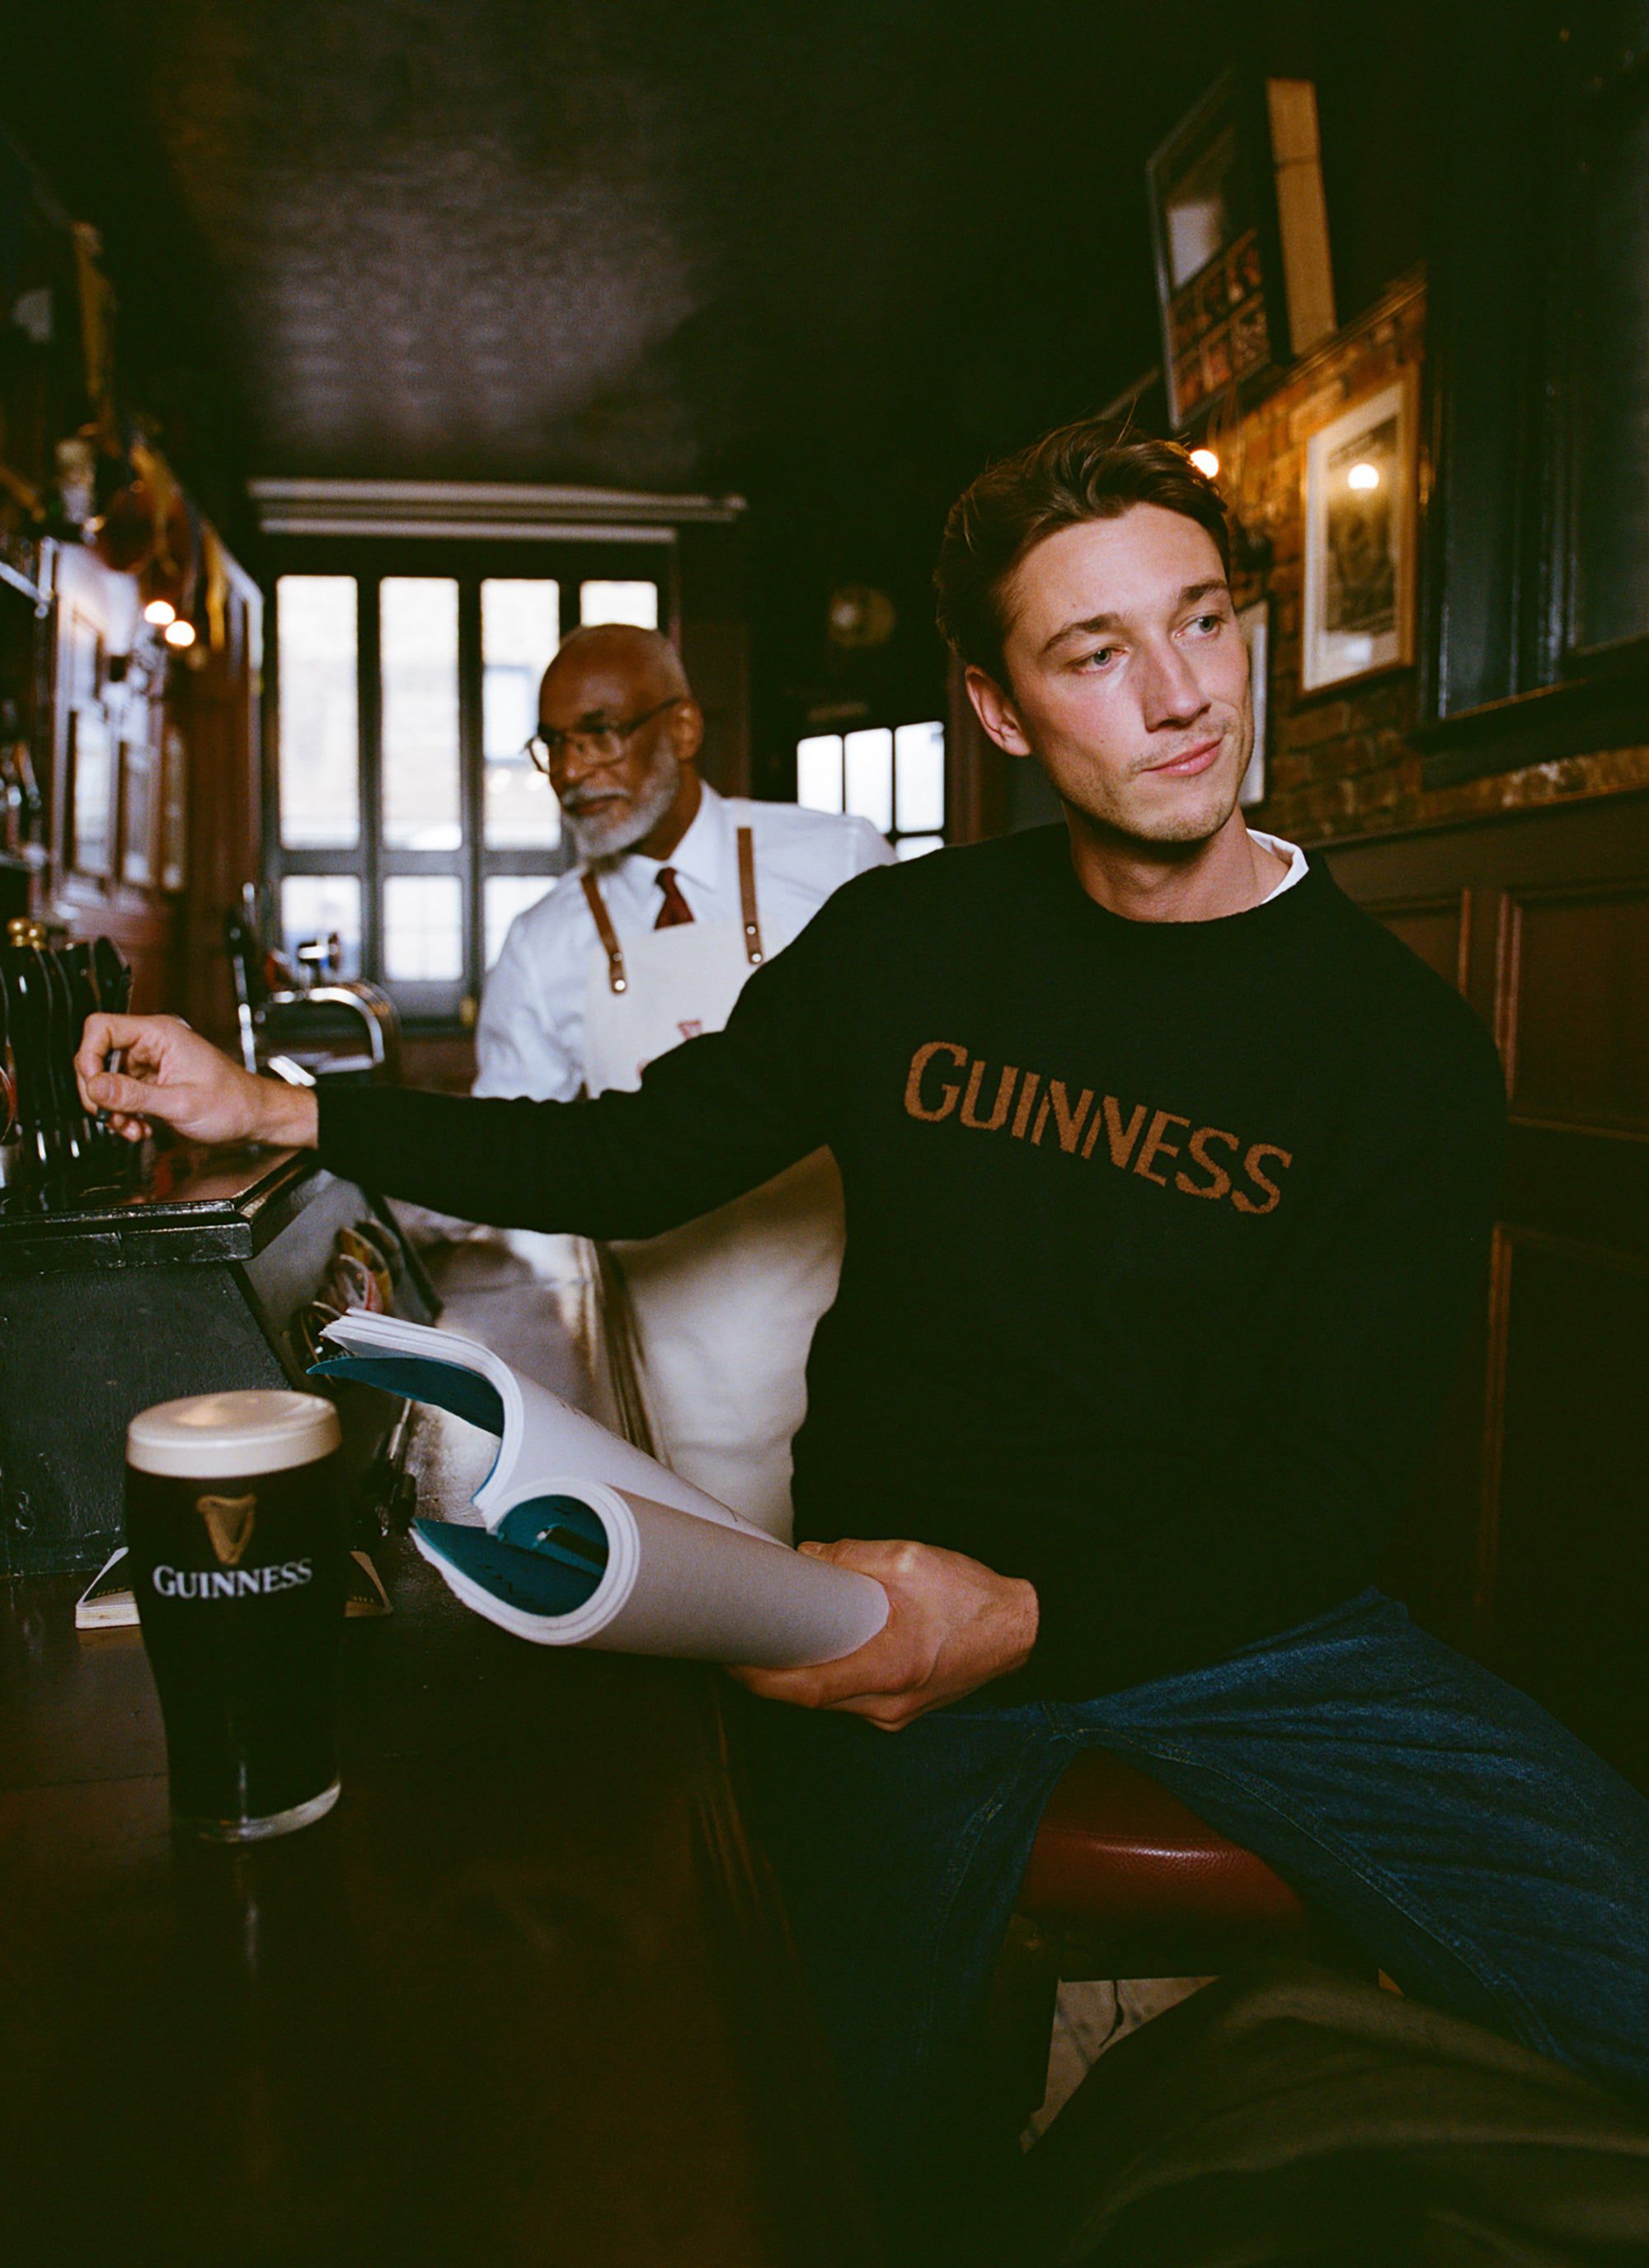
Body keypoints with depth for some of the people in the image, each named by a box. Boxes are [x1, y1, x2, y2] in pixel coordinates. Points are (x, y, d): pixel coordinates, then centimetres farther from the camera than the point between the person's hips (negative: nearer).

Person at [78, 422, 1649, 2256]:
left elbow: (1321, 1493, -9)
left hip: (1223, 1605, -1)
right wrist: (277, 1112, 3)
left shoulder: (1403, 1048, -6)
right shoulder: (909, 942, 1)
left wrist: (1028, 1621, -26)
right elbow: (636, 1157, 10)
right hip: (898, 1595, 2)